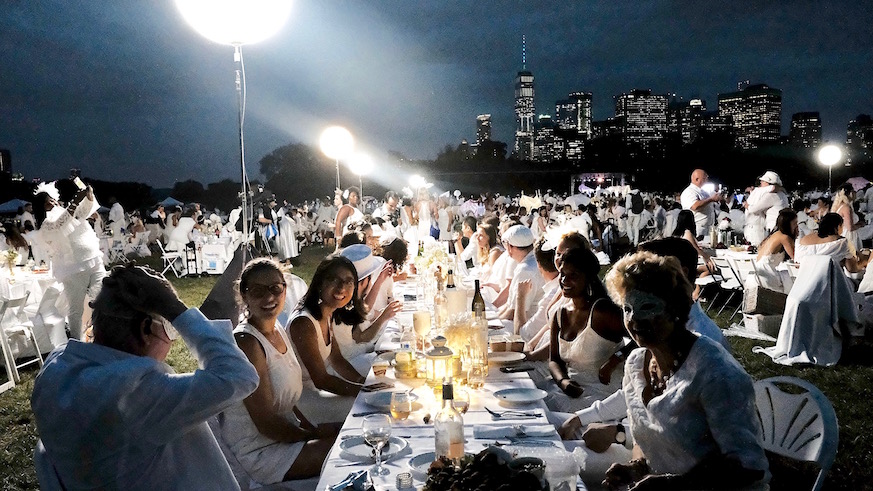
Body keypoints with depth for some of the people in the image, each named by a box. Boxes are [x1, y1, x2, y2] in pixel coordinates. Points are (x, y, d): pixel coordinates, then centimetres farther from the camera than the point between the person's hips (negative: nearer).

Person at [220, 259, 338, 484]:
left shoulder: (277, 330, 4)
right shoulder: (246, 342, -23)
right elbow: (266, 424, -23)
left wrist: (314, 429, 1)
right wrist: (316, 435, -10)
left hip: (286, 432, 8)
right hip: (260, 453, -8)